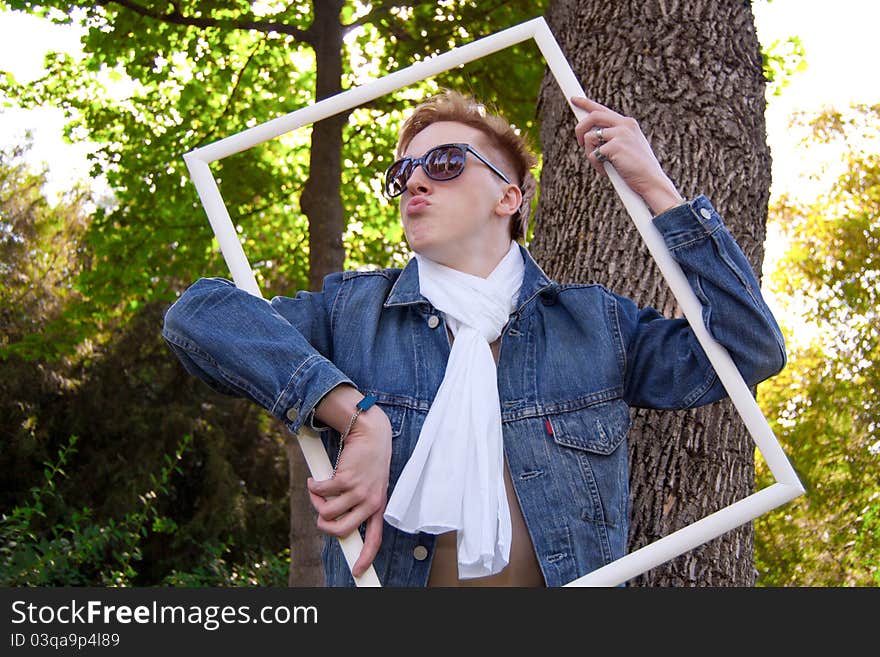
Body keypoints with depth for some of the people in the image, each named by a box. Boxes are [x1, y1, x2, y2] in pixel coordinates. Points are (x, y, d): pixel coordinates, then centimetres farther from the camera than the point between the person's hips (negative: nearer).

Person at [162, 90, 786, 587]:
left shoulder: (594, 322, 13)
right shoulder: (352, 312, 8)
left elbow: (750, 352, 5)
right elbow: (199, 314, -5)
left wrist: (656, 189, 5)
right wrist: (356, 412, -15)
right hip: (387, 578, 0)